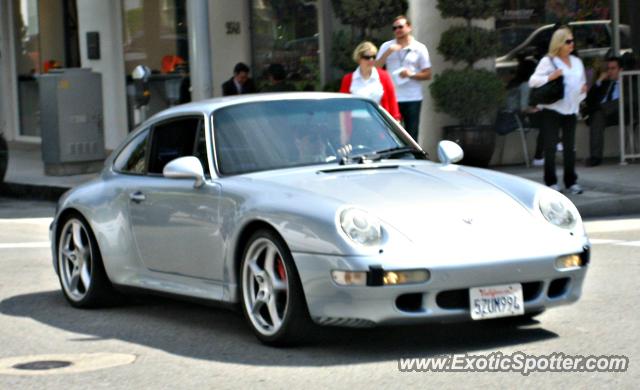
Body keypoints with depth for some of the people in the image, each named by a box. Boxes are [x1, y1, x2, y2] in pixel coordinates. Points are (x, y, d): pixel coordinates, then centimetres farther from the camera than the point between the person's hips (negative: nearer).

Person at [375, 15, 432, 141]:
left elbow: (427, 74, 5)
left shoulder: (419, 48, 5)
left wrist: (412, 74, -13)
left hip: (412, 99, -1)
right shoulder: (386, 47, 9)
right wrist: (388, 52, -11)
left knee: (411, 137, 1)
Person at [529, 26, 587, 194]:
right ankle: (551, 182, 4)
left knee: (570, 146, 6)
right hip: (552, 109, -5)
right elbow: (533, 81, -8)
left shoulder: (577, 62, 16)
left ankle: (571, 181, 12)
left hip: (571, 110, 5)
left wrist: (583, 89, 2)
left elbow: (582, 83, 24)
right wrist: (550, 77, -21)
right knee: (550, 146, -2)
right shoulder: (548, 61, -3)